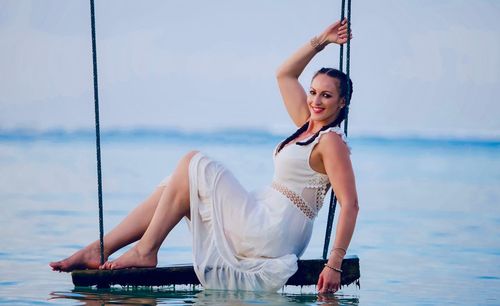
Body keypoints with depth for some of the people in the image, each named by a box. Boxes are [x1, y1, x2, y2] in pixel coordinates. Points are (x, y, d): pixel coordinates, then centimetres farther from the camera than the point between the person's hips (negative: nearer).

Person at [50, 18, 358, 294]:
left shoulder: (331, 141, -11)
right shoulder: (308, 125, 15)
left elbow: (350, 205, -19)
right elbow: (285, 75, 27)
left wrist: (335, 265, -26)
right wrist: (319, 43, 22)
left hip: (271, 233, -9)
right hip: (266, 221, 9)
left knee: (194, 164, -8)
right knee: (175, 187, 5)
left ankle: (145, 251, -9)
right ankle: (99, 250, 1)